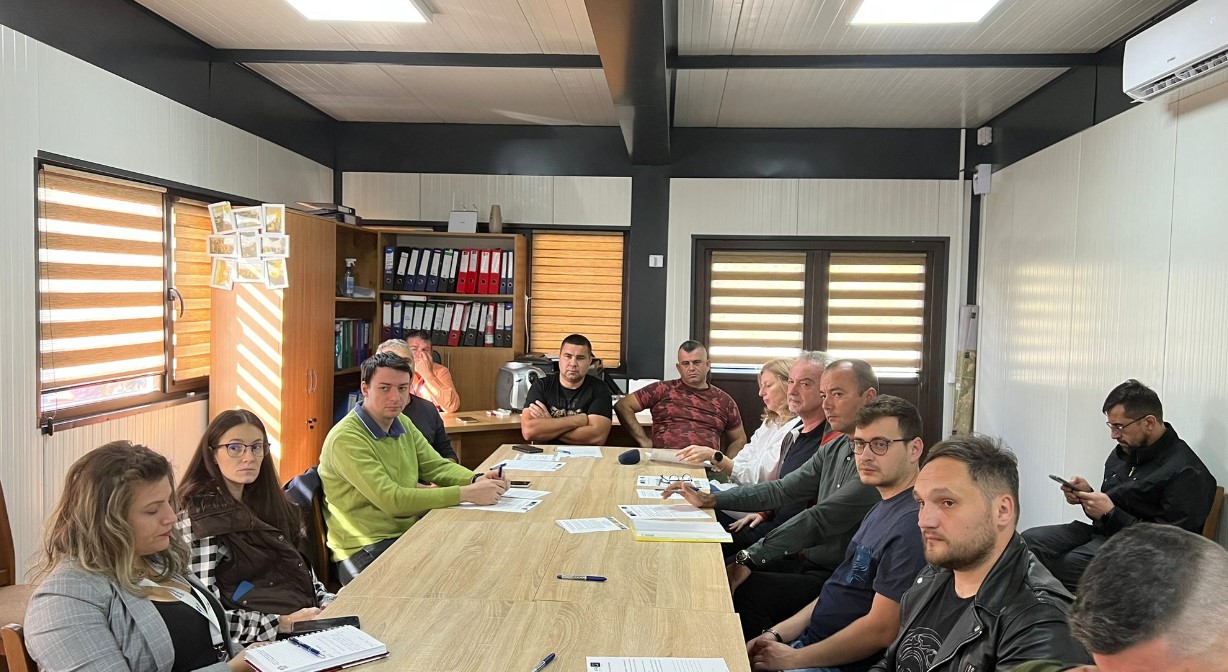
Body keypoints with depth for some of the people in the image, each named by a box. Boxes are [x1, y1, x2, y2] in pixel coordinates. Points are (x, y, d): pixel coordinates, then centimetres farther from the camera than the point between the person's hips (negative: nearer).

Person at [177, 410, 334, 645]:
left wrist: (329, 603, 1)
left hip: (309, 620, 8)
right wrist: (281, 624, -23)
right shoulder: (200, 519, -10)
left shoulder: (261, 501, 14)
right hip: (264, 642, -8)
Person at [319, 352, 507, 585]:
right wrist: (466, 494, -26)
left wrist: (476, 480, -13)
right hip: (367, 553, -8)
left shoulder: (403, 424, 9)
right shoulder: (346, 439, -18)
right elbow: (391, 500, -24)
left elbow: (438, 466, 10)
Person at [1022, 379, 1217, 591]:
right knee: (1028, 540, -14)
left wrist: (1111, 513, -17)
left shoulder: (1186, 473, -13)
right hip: (1099, 533, 8)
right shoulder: (1122, 453, 13)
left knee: (1062, 565, -31)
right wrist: (1086, 494, 0)